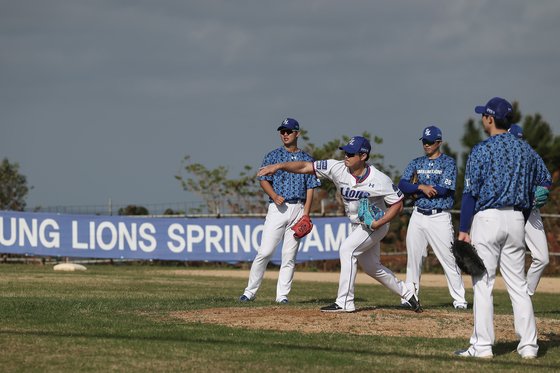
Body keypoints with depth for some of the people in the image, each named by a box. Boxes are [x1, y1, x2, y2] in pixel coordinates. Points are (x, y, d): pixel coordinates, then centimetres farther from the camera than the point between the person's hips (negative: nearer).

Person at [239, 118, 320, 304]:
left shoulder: (306, 159, 11)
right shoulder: (273, 156, 7)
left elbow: (310, 188, 8)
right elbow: (263, 180, 2)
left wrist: (305, 214, -3)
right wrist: (274, 196, -18)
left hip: (298, 209, 2)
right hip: (277, 209, -2)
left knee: (289, 255, 1)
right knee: (265, 252, -9)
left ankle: (282, 295, 5)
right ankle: (250, 291, -2)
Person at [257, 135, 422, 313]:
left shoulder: (379, 180, -25)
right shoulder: (338, 168, -17)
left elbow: (398, 204, -16)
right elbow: (304, 167, -21)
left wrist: (379, 222, -28)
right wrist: (279, 166, -34)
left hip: (376, 224, -7)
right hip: (357, 225, 7)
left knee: (347, 249, -24)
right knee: (371, 266, 16)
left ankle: (345, 302, -22)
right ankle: (406, 292, 37)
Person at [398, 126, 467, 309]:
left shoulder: (448, 162, -1)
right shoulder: (416, 163, 14)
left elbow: (444, 189, -14)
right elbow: (402, 185, 2)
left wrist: (417, 189, -6)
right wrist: (422, 187, -15)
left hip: (439, 217, -5)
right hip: (418, 216, 5)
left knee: (448, 258, -8)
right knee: (413, 258, 7)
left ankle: (459, 299, -4)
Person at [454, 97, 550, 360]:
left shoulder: (482, 150, -8)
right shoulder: (526, 150, 10)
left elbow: (471, 191, -10)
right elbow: (532, 190, 13)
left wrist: (464, 229, -8)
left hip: (487, 218, -5)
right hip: (516, 220, 5)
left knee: (483, 284, -2)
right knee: (518, 285, 9)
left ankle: (482, 346, -4)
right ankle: (528, 346, 6)